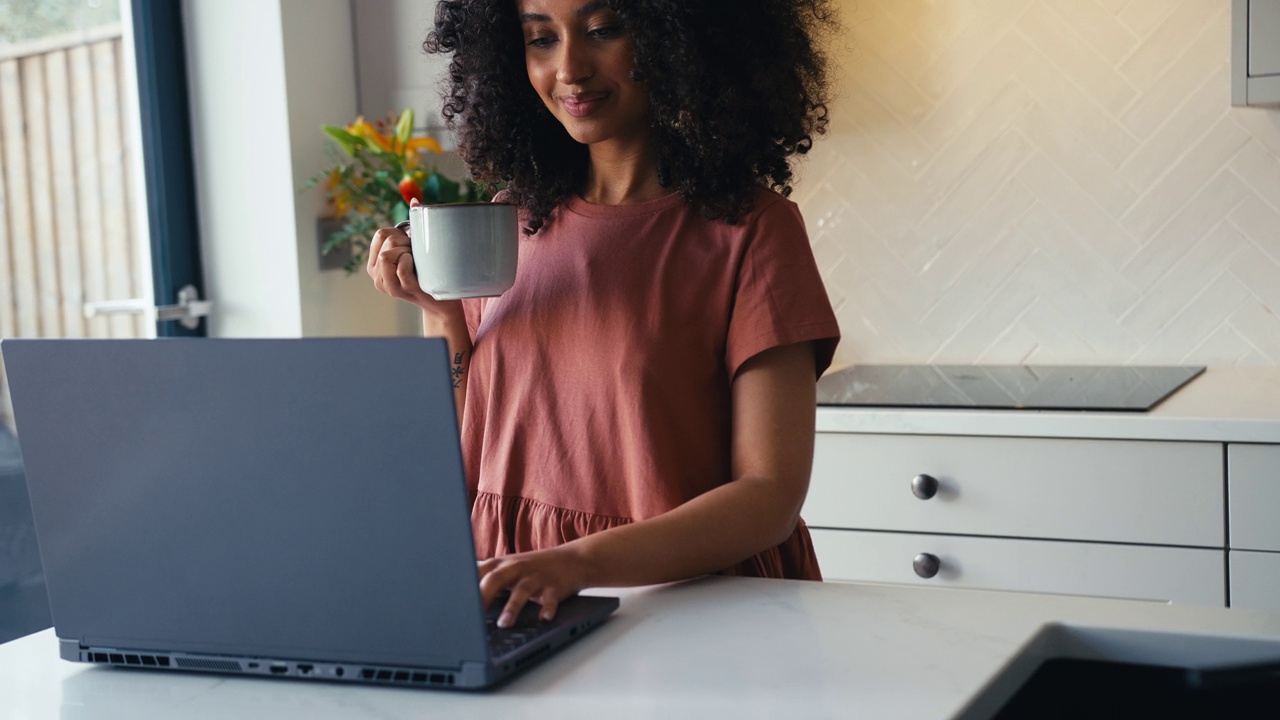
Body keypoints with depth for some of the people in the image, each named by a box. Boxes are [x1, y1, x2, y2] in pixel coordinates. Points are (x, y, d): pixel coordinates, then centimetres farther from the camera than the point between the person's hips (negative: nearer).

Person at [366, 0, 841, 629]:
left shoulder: (746, 227, -6)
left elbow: (772, 496, -12)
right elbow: (461, 459, 14)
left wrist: (583, 561, -25)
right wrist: (439, 315, -1)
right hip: (507, 598, 5)